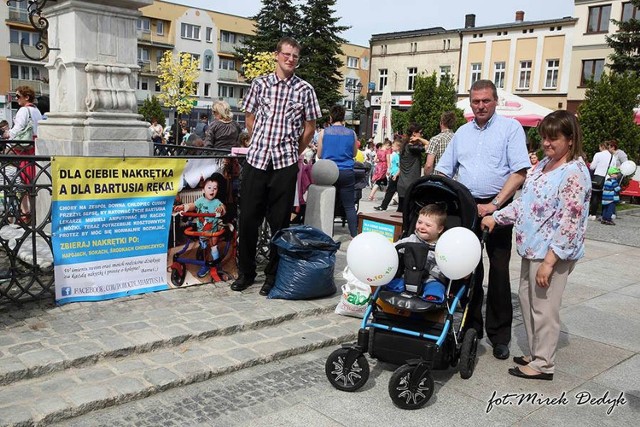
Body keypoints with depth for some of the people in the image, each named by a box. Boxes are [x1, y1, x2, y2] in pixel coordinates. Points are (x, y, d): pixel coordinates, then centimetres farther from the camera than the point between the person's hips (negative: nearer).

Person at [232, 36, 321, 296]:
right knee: (248, 217, 5)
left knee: (279, 221, 4)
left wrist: (293, 153, 11)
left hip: (285, 163, -1)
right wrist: (260, 146, 14)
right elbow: (250, 118, 16)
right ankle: (246, 272, 20)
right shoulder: (259, 84, 7)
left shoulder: (304, 90, 3)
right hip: (256, 159, 2)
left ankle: (273, 276, 16)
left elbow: (310, 127, 9)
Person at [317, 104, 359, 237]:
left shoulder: (324, 132, -1)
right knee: (349, 206, 3)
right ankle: (354, 235, 2)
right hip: (347, 172, 1)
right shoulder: (351, 133, 4)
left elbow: (319, 155, 6)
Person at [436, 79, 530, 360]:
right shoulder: (463, 132, 14)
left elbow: (520, 172, -11)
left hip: (497, 208, -4)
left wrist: (494, 205, -18)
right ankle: (471, 328, 20)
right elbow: (443, 171, 16)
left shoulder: (510, 128, -1)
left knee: (499, 271, 1)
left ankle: (499, 335, 12)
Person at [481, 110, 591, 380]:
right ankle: (534, 353, 33)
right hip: (532, 247, 9)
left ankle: (543, 364, 19)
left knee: (544, 307, 3)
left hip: (552, 253, -9)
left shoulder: (575, 173, -17)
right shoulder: (543, 165, 10)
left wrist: (549, 261, -23)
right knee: (527, 299, 17)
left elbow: (569, 222, -21)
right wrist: (496, 217, 11)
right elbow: (525, 201, 19)